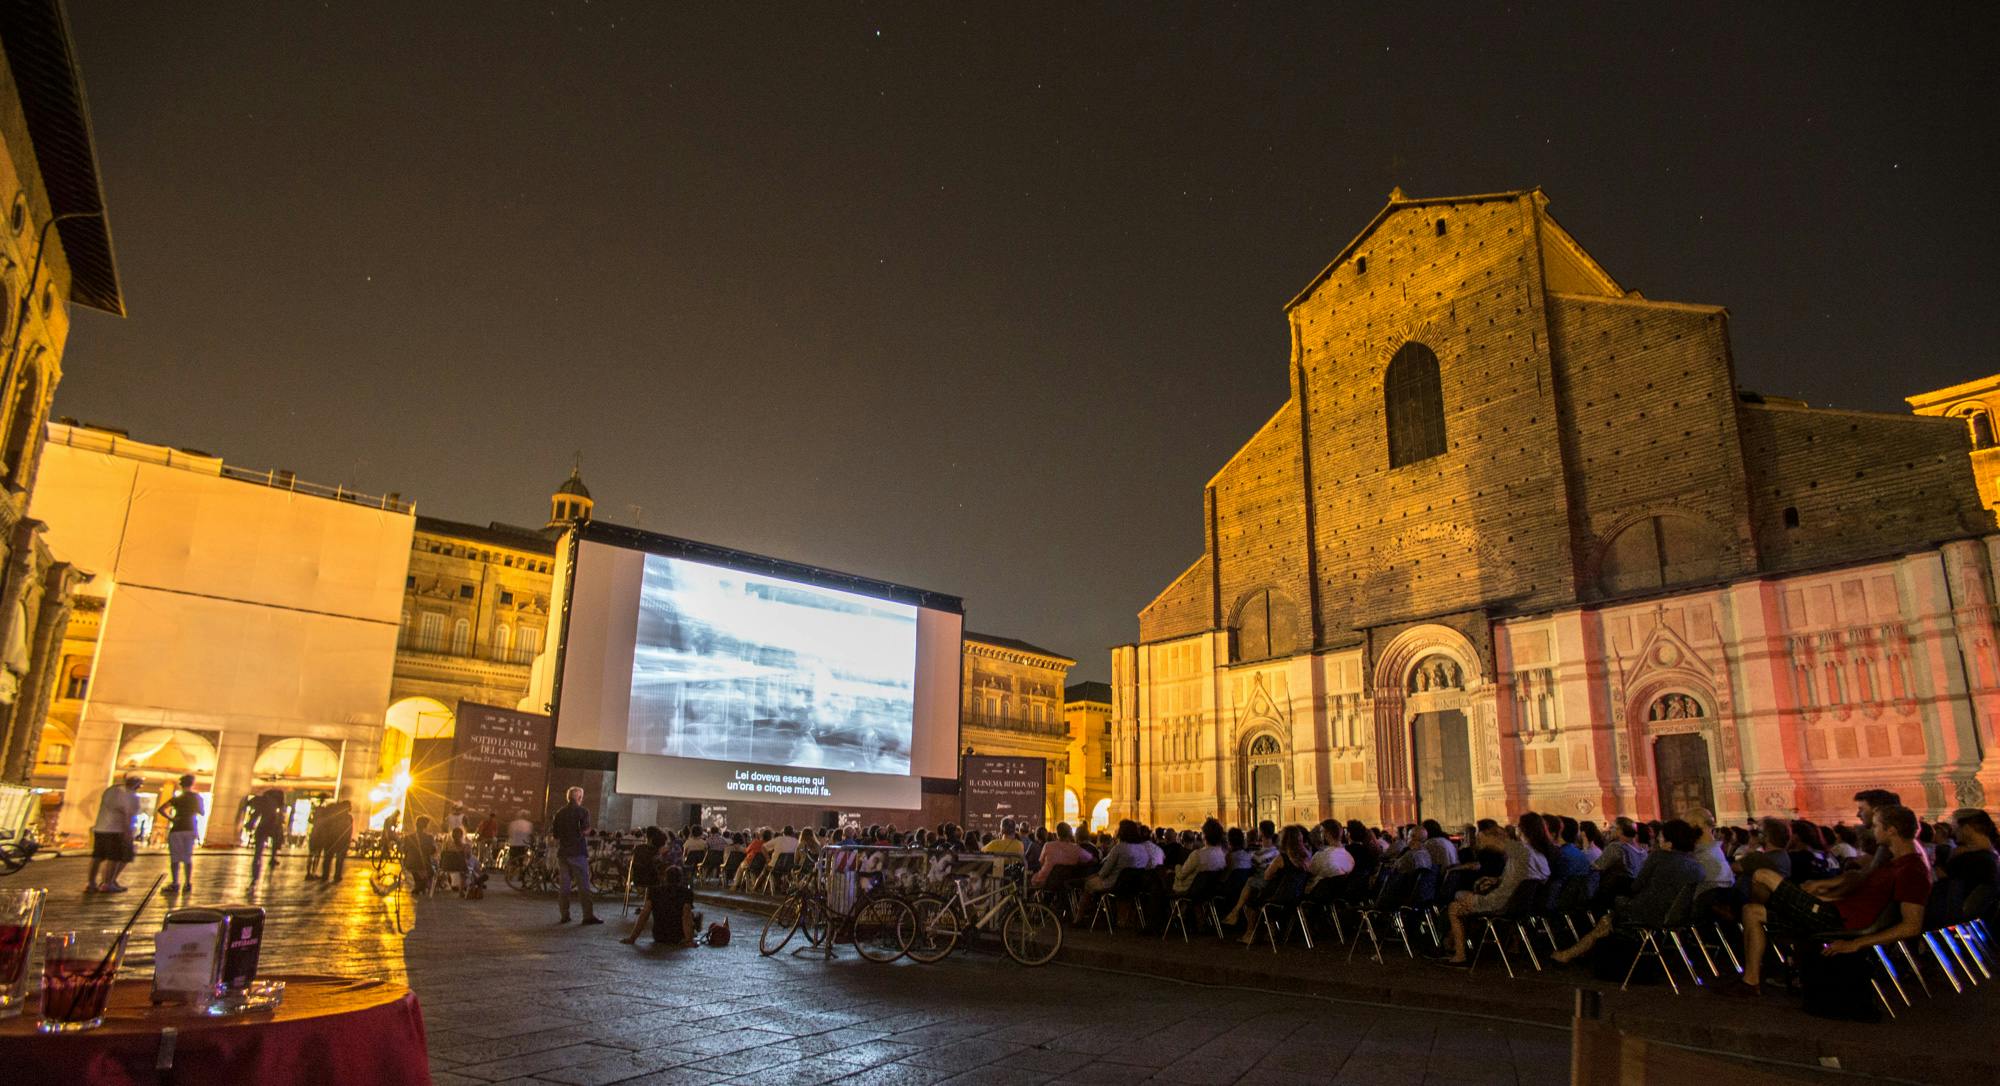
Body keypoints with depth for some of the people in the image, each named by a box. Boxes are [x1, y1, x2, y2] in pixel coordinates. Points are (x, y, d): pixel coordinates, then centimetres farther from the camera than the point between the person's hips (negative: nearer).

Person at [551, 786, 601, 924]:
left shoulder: (559, 813, 10)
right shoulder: (583, 812, -7)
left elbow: (554, 834, 11)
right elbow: (585, 831, -17)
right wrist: (587, 831, 5)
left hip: (562, 852, 5)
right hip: (578, 852, -5)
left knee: (563, 886, 9)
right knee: (583, 886, -3)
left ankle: (564, 915, 10)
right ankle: (588, 916, -4)